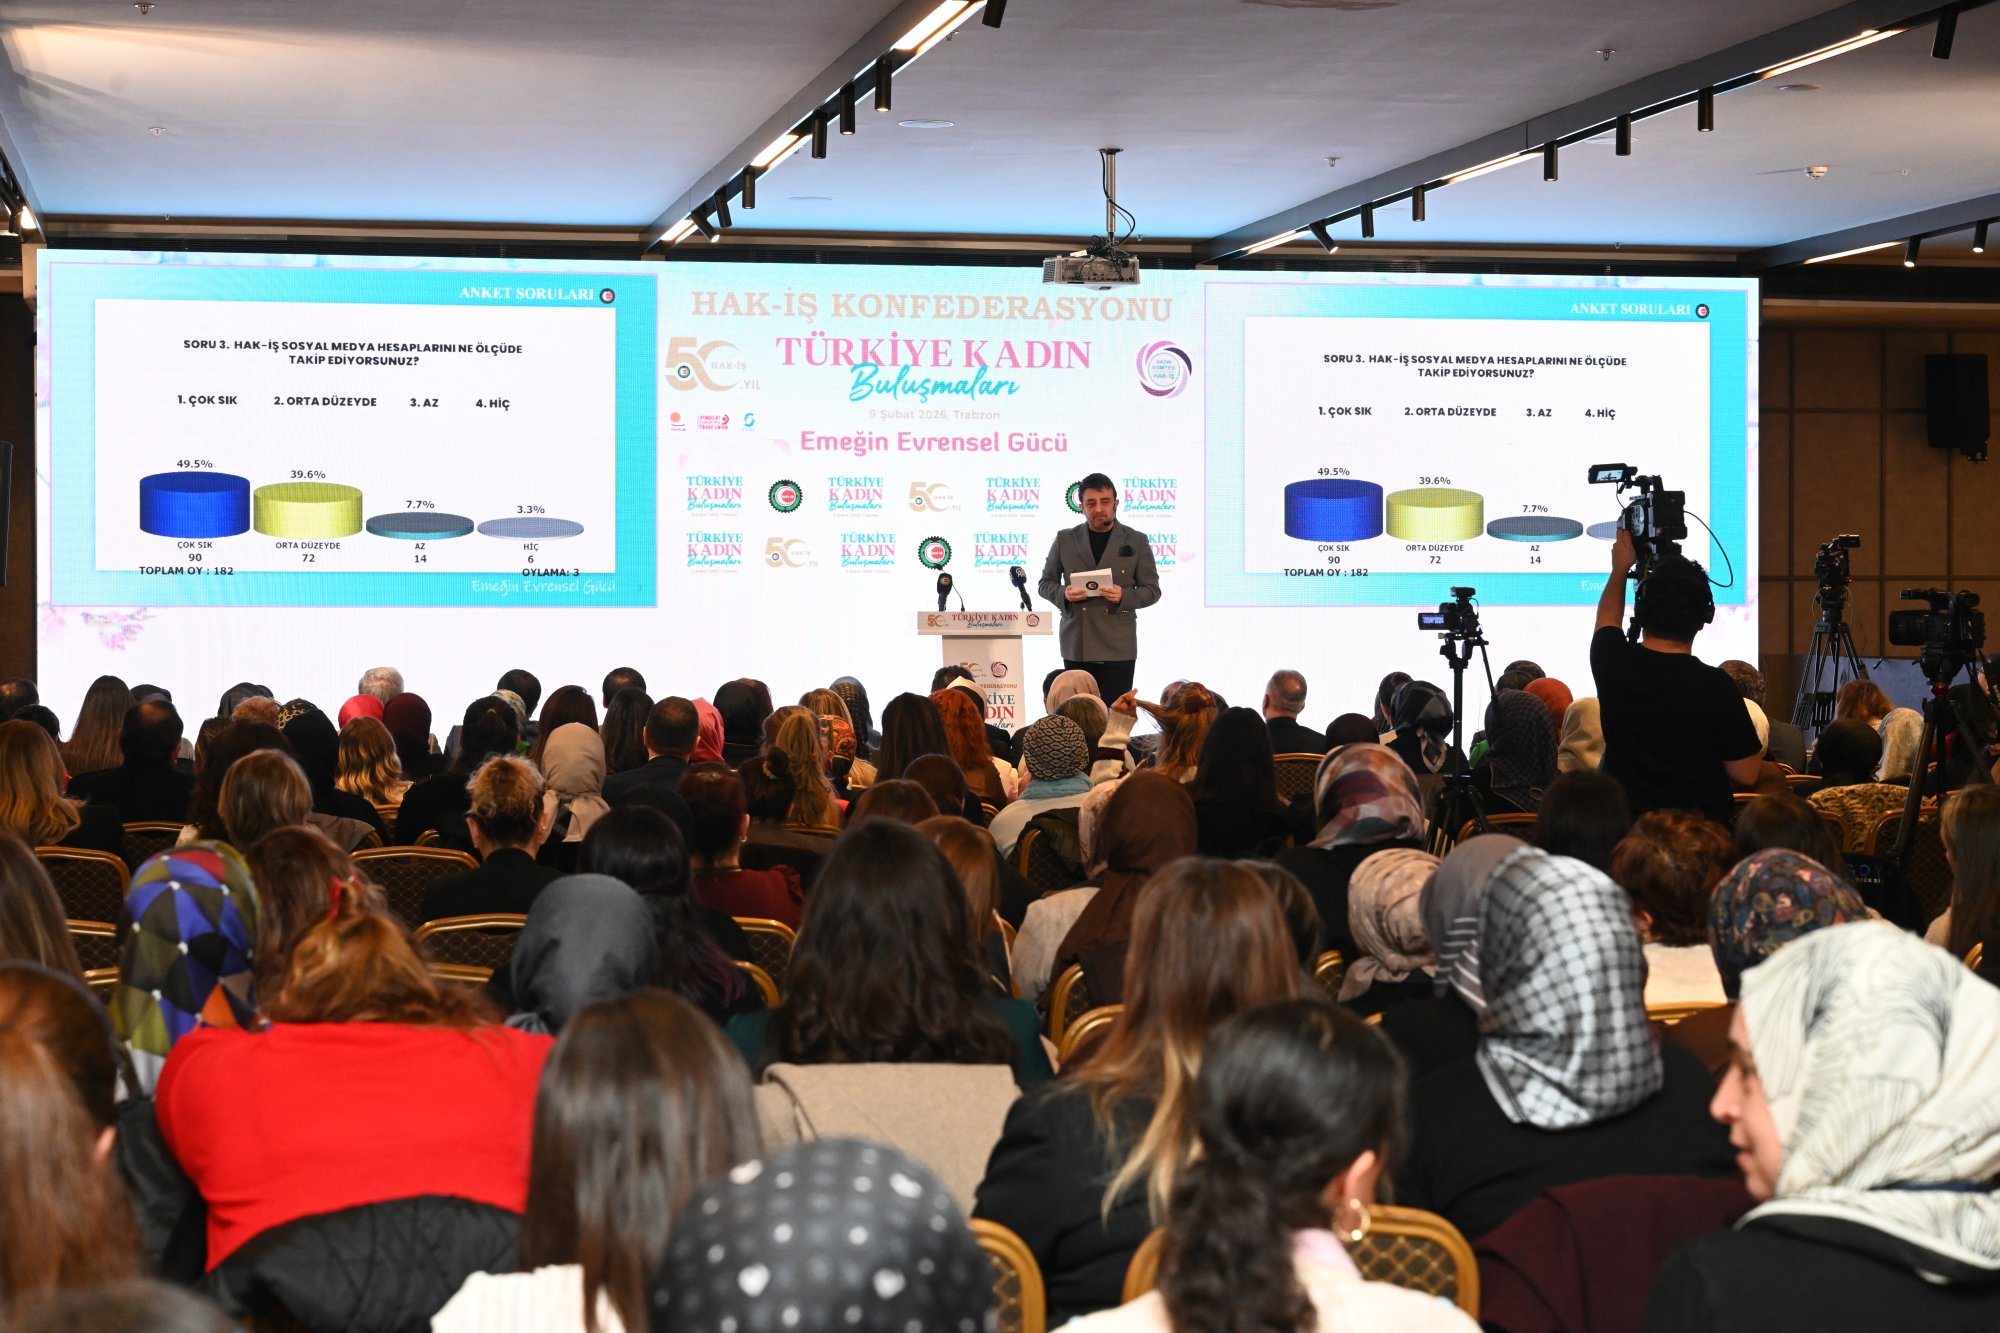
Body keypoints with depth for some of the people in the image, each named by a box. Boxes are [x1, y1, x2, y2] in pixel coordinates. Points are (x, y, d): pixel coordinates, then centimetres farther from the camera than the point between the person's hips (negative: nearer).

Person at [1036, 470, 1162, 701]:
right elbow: (1045, 583, 14)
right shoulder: (1065, 540, 9)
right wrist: (1064, 594, -8)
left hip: (1118, 647, -1)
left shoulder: (1136, 541, 6)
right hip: (1076, 646, 1)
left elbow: (1151, 590, 7)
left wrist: (1124, 596, -14)